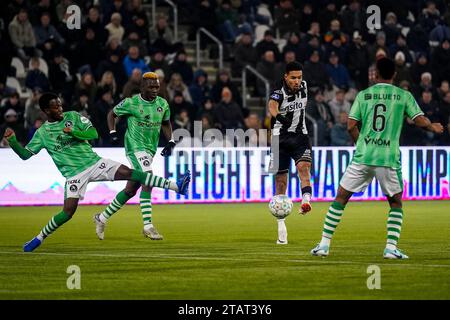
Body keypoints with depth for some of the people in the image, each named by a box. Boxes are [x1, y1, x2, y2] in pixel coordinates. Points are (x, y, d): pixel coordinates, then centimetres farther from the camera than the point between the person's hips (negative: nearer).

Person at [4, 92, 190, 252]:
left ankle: (176, 186, -16)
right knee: (68, 212, -16)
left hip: (94, 163, 2)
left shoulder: (73, 116, 4)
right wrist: (12, 140, -14)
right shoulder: (42, 133, 2)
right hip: (74, 174, -2)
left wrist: (73, 131, -18)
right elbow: (25, 154, 2)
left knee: (131, 173, -12)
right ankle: (39, 238, 4)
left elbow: (93, 134, -3)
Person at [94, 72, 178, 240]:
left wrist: (170, 142, 7)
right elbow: (112, 114, 6)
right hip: (135, 148, -7)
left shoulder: (163, 104, 5)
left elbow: (166, 124, 21)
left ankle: (102, 218, 27)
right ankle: (148, 226, -26)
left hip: (150, 151, 7)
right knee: (148, 181, -24)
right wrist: (112, 133, -8)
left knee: (131, 190, 11)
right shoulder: (131, 103, -9)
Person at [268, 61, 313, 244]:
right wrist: (278, 115, -57)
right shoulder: (279, 94, -16)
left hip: (300, 137, 3)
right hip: (281, 138, -3)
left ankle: (306, 201, -45)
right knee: (280, 181, 1)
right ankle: (281, 229, 9)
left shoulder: (303, 87, 1)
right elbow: (272, 106, -39)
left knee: (304, 166, -26)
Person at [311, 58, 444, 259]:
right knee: (396, 203, 16)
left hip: (362, 157, 1)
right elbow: (420, 121, -1)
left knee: (340, 198, 10)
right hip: (389, 159, -1)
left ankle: (324, 245, 6)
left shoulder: (363, 95, 7)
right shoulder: (403, 96, 4)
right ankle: (391, 248, 2)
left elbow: (351, 126, 3)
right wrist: (434, 128, 21)